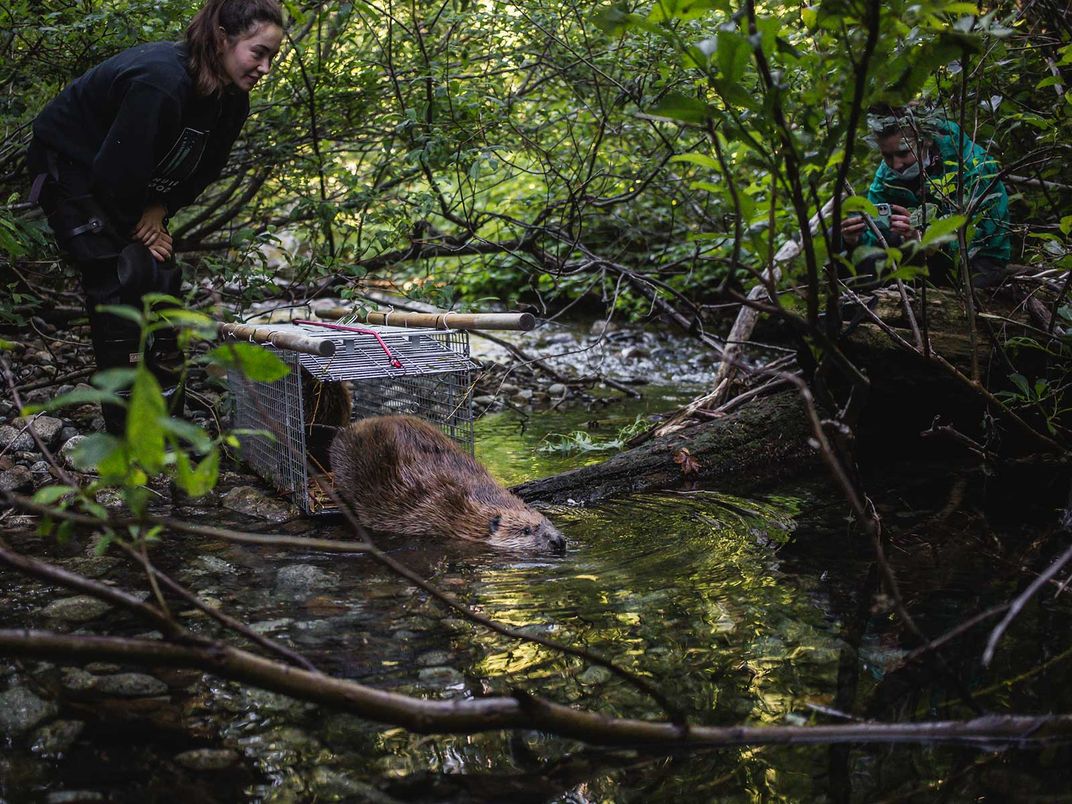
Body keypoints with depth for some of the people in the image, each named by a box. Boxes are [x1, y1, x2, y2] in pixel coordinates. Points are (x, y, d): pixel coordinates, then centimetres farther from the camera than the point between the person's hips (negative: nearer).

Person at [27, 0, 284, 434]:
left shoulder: (233, 100, -10)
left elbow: (205, 169, 1)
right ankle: (126, 433, -10)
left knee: (163, 282, 2)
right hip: (69, 167, -8)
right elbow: (117, 170, -32)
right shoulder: (161, 81, -36)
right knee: (123, 280, -15)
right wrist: (138, 228, -16)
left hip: (131, 185, 8)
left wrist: (159, 212, -12)